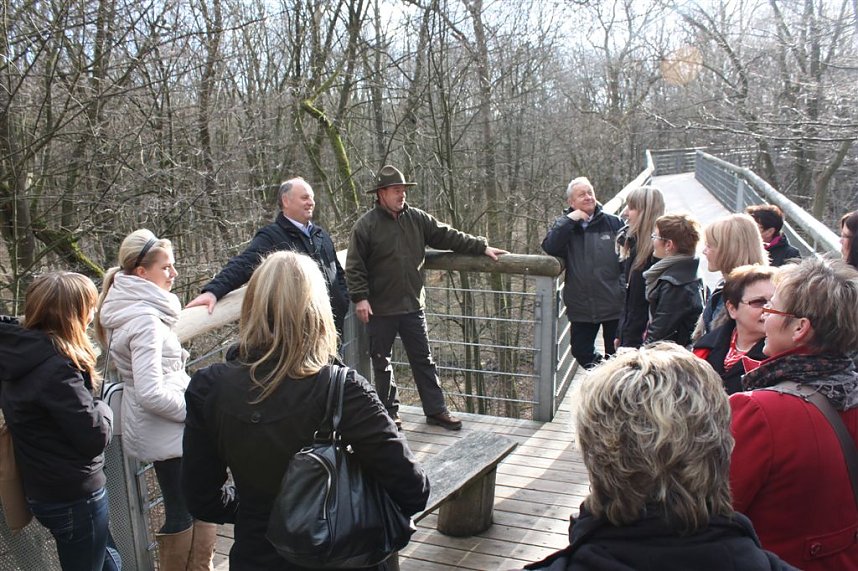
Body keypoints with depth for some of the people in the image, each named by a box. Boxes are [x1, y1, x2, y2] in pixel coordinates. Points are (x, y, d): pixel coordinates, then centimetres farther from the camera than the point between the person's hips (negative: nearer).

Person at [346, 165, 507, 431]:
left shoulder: (417, 218, 4)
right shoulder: (366, 225, -8)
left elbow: (448, 236, 7)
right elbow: (354, 267, -8)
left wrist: (481, 247, 3)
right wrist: (360, 297, -15)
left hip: (412, 305, 4)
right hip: (381, 309, -4)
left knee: (423, 359, 10)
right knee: (382, 361, 9)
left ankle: (436, 410, 19)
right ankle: (389, 412, 24)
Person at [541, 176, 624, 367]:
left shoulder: (613, 223, 0)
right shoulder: (564, 226, 4)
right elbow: (549, 248, -15)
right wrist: (569, 220, -18)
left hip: (614, 304, -1)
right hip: (581, 307, 2)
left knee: (616, 354, 8)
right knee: (581, 351, 11)